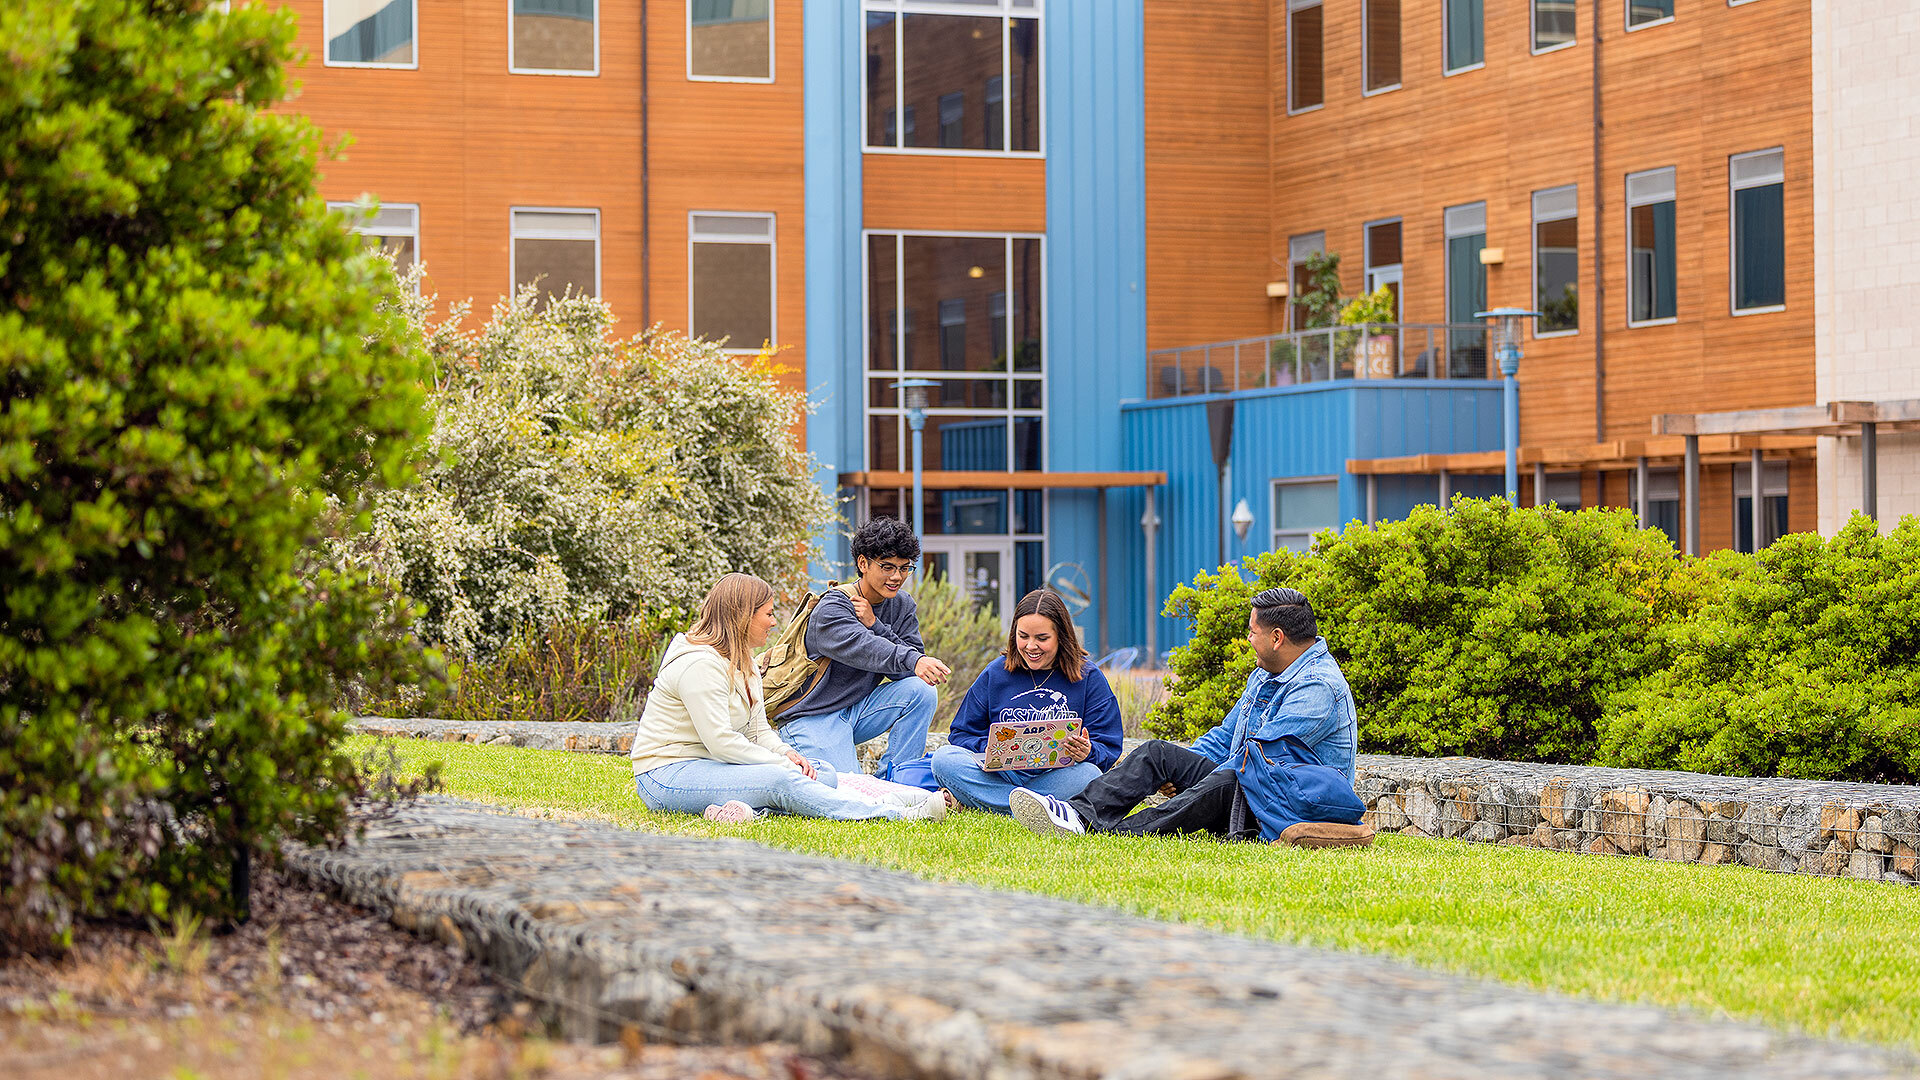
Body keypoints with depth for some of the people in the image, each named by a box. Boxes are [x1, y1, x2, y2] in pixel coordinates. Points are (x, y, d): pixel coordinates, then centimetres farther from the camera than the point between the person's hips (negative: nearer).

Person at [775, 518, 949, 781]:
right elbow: (865, 650, -39)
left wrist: (875, 625, -21)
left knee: (922, 689, -16)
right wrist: (913, 660, -56)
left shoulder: (902, 606, 3)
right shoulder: (831, 610, -18)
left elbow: (910, 672, -10)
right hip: (812, 718, -6)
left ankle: (892, 778, -7)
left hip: (858, 710, 6)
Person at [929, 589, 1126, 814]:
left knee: (1088, 775, -36)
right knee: (944, 758, -24)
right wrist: (987, 749, -12)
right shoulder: (995, 675, 11)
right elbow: (962, 734, 12)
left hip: (1056, 776, -1)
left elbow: (1109, 748, 2)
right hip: (1000, 775, 1)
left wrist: (1088, 753, -23)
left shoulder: (1088, 678, 5)